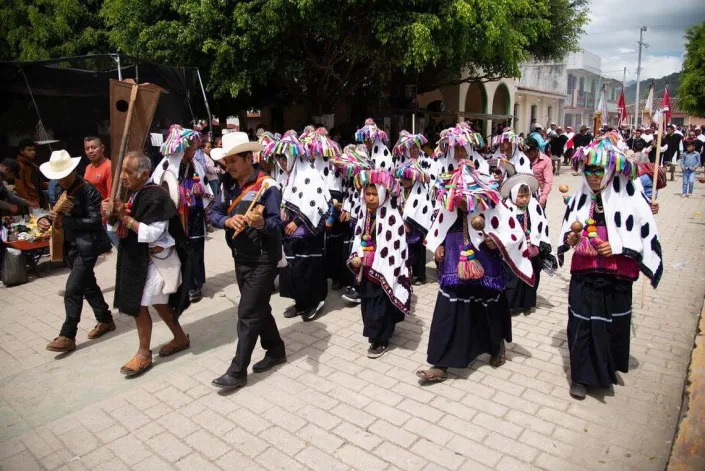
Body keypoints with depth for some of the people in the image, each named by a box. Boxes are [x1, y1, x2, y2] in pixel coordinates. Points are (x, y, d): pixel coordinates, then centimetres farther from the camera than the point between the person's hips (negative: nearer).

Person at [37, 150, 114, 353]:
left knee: (72, 290, -9)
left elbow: (95, 220, -21)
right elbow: (59, 214, 17)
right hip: (70, 246, 9)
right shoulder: (59, 190, 8)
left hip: (87, 247, -9)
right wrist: (45, 219, -5)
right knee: (88, 285, 17)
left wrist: (65, 220, -27)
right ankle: (106, 320, 32)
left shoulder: (89, 191, -17)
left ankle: (67, 336, 0)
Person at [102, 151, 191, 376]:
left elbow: (151, 233, -26)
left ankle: (144, 354, 13)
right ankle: (180, 338, 33)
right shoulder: (131, 193, 4)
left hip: (153, 259, -9)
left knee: (139, 306, -3)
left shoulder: (155, 196, -21)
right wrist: (110, 215, -9)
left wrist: (124, 217, -23)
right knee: (158, 302, 17)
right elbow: (119, 226, 12)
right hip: (136, 258, 9)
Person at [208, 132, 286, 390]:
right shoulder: (227, 184, 4)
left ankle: (237, 371, 7)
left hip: (263, 260, -7)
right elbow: (213, 214, 1)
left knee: (247, 313, -3)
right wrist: (228, 220, -21)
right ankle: (276, 350, 36)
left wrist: (261, 223, -41)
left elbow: (276, 224, -20)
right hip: (240, 258, 7)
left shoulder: (267, 185, -17)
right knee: (259, 308, 18)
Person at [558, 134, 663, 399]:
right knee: (582, 324, 2)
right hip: (584, 273, 2)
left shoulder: (629, 197, -10)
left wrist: (617, 247, -18)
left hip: (616, 275, -2)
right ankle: (581, 377, 16)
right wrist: (570, 238, -9)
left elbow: (645, 234, -8)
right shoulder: (581, 196, 2)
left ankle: (607, 369, 38)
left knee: (612, 324, 13)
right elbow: (568, 232, 12)